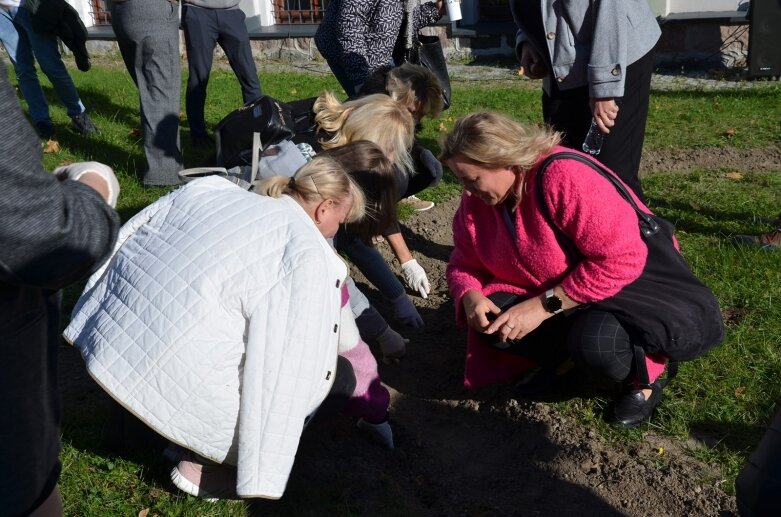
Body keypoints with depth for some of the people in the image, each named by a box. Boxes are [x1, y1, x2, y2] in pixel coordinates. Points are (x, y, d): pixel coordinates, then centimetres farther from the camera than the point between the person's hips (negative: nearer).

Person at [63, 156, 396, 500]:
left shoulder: (209, 189, 10)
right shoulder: (307, 256, -10)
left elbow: (119, 243, 16)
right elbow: (288, 372, -14)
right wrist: (262, 476, -8)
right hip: (175, 380, -8)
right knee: (339, 375, 7)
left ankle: (185, 434, 22)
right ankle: (208, 464, 7)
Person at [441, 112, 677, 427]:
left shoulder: (566, 178, -32)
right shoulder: (477, 200, -8)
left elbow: (620, 261, -34)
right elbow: (464, 264, 2)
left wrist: (543, 306, -33)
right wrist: (470, 296, -22)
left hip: (629, 287, -6)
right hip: (546, 298, 6)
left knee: (592, 343, -35)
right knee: (492, 323, -18)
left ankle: (644, 376, 0)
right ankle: (560, 362, 9)